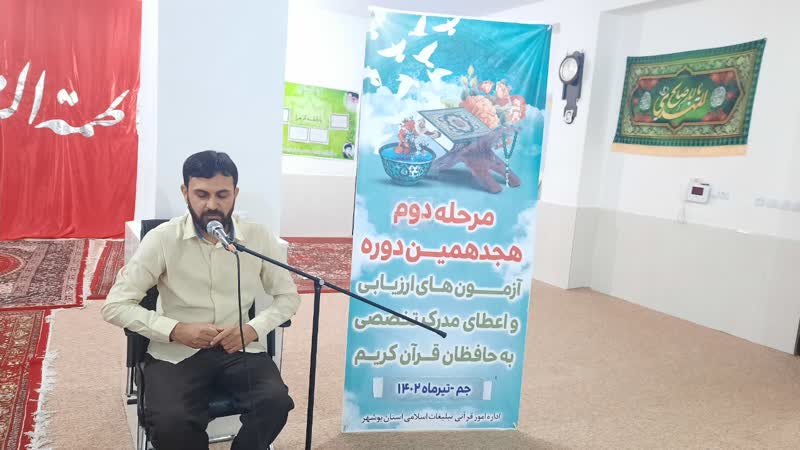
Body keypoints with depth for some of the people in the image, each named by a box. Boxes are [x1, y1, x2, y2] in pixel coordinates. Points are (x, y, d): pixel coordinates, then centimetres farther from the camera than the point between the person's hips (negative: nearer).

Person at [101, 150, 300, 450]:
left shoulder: (258, 238, -2)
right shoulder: (162, 239, -7)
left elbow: (288, 296, 7)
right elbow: (115, 306, -4)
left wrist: (254, 329, -12)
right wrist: (175, 330, -18)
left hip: (239, 348, 2)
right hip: (176, 352, -1)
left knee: (276, 402, -25)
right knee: (170, 423, -28)